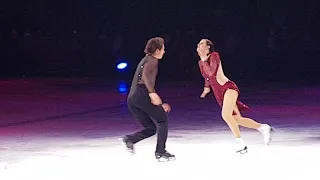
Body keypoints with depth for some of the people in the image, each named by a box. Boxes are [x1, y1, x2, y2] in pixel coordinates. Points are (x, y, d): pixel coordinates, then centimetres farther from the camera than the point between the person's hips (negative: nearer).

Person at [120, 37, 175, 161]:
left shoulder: (145, 60, 32)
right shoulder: (152, 60, 4)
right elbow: (145, 74, -17)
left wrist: (160, 105, 32)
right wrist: (152, 93, -25)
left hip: (131, 98, 8)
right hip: (142, 94, -8)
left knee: (151, 128, 11)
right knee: (162, 119, 6)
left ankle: (129, 139, -12)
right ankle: (160, 152, -1)